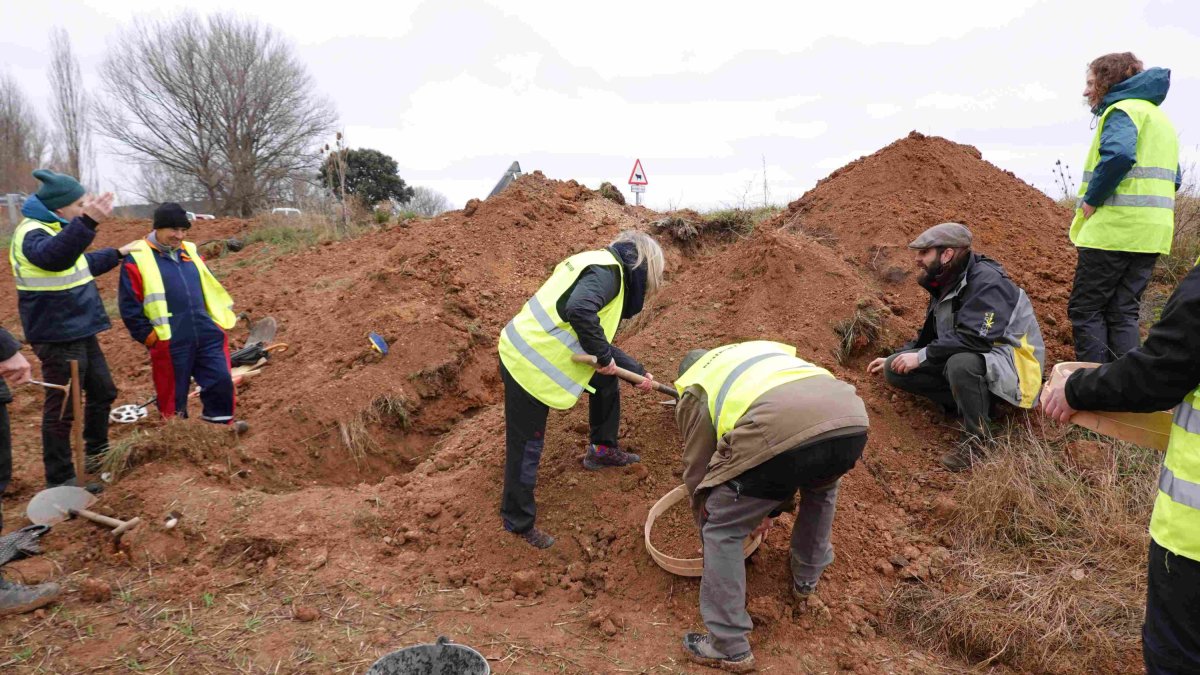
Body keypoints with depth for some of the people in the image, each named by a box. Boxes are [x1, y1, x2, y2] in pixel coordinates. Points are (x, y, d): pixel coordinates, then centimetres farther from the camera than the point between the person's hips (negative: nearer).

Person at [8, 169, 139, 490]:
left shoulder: (57, 229, 14)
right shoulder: (32, 233, -18)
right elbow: (53, 257, -43)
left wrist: (116, 254, 38)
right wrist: (87, 222, -56)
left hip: (80, 332, 10)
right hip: (58, 337, -10)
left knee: (102, 392, 19)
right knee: (63, 407, -3)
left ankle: (96, 455, 35)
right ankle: (59, 478, 7)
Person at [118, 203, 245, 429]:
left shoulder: (190, 252, 14)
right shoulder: (137, 258, -4)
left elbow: (211, 287, 22)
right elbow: (129, 305, -5)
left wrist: (223, 318, 15)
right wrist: (149, 337, -8)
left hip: (207, 336, 5)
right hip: (170, 343, -4)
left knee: (221, 379, 3)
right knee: (173, 391, 8)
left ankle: (220, 422, 21)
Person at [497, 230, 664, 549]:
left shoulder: (603, 267, 16)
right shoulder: (607, 270, -14)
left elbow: (600, 342, 22)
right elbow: (580, 310, -34)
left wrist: (638, 371, 23)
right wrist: (603, 356, -21)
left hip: (541, 351, 10)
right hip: (528, 365, -10)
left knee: (606, 380, 22)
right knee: (526, 447, 2)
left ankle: (602, 449, 37)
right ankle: (518, 520, 18)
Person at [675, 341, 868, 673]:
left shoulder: (694, 388, 27)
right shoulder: (763, 350, 43)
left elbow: (697, 469, 29)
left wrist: (707, 525, 48)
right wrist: (773, 506, 58)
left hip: (782, 432, -6)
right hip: (852, 421, 6)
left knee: (723, 530, 15)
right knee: (822, 488, 40)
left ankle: (729, 648, 20)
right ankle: (806, 579, 52)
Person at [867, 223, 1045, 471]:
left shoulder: (986, 281, -20)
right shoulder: (946, 284, 8)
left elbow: (974, 339, -31)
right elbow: (930, 335, 19)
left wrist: (921, 357, -24)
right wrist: (894, 359, 12)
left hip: (1009, 365, -8)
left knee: (961, 362, -41)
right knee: (895, 369, -8)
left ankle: (977, 437, -18)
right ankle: (971, 402, -5)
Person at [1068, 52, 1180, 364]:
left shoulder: (1122, 110, -7)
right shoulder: (1159, 117, 23)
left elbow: (1118, 155, -27)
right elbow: (1172, 178, 26)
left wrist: (1092, 199, -17)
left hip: (1113, 230, -9)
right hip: (1151, 234, 9)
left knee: (1085, 310, -3)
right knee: (1123, 312, 11)